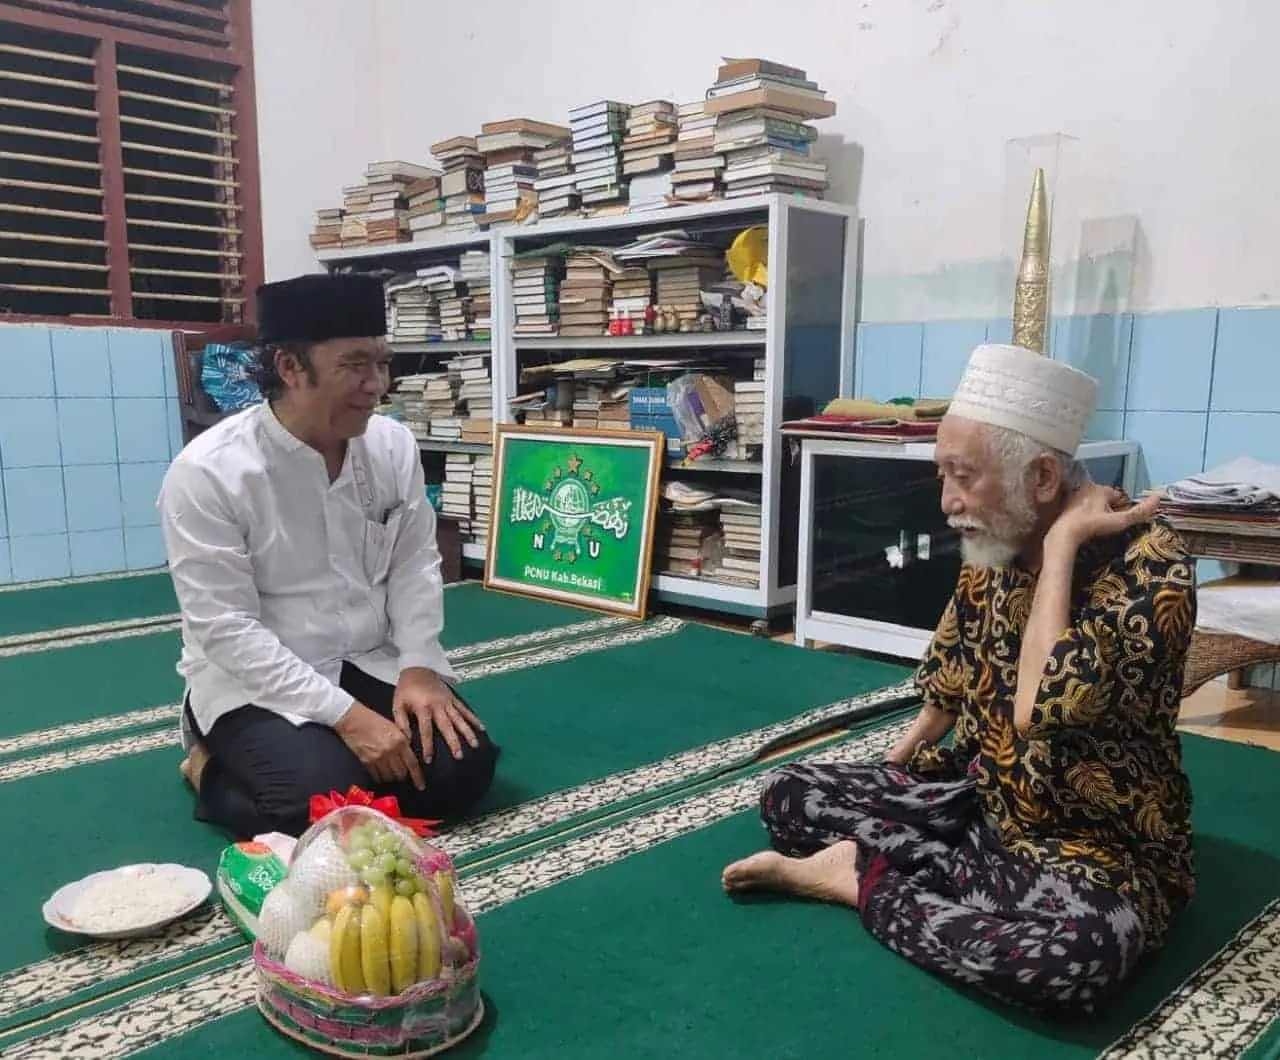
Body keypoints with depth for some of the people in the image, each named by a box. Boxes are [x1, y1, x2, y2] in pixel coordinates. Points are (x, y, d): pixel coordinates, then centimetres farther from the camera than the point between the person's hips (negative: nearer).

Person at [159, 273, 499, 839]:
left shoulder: (393, 445, -5)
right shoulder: (206, 473, -19)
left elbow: (415, 564, 3)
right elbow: (226, 628, -20)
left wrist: (419, 668, -13)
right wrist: (345, 715, -25)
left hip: (369, 664, 5)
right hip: (255, 681, -4)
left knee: (463, 766, -13)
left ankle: (336, 761, 12)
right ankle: (216, 767, 5)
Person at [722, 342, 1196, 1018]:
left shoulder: (1147, 566, -25)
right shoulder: (990, 549, -3)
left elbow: (1039, 710, -37)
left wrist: (1061, 542, -30)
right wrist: (895, 769, 15)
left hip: (1097, 843, -5)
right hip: (979, 802, 6)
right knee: (787, 796, 0)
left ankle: (863, 878, -16)